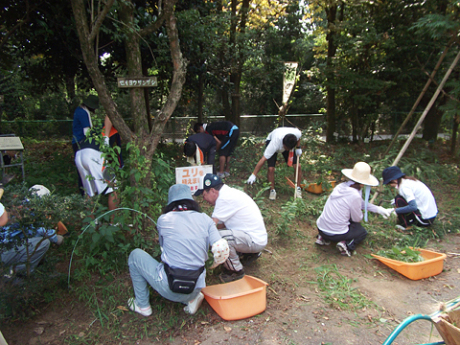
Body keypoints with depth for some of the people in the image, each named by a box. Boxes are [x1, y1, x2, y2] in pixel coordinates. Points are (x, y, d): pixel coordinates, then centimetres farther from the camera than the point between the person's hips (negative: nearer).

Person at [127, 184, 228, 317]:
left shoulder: (163, 220, -3)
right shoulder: (205, 219, 0)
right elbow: (222, 249, -8)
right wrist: (213, 264, 12)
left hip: (168, 288, -3)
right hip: (195, 288, 4)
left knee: (135, 255, 18)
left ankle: (142, 305, 22)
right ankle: (192, 298, 13)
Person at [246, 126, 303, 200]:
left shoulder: (297, 133, -36)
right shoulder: (274, 144, -45)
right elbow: (263, 159, -42)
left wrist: (298, 148, -11)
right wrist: (254, 175, -42)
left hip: (289, 143, 4)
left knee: (297, 166, -10)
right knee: (271, 168, -20)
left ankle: (298, 188, 12)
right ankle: (272, 190, 4)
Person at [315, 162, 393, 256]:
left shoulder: (341, 186, 1)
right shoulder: (355, 196, -20)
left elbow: (362, 203, 16)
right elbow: (357, 219, -4)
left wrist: (379, 209, 19)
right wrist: (361, 214, 17)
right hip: (336, 234, -5)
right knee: (362, 232, 23)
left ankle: (323, 238, 16)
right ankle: (347, 244, -5)